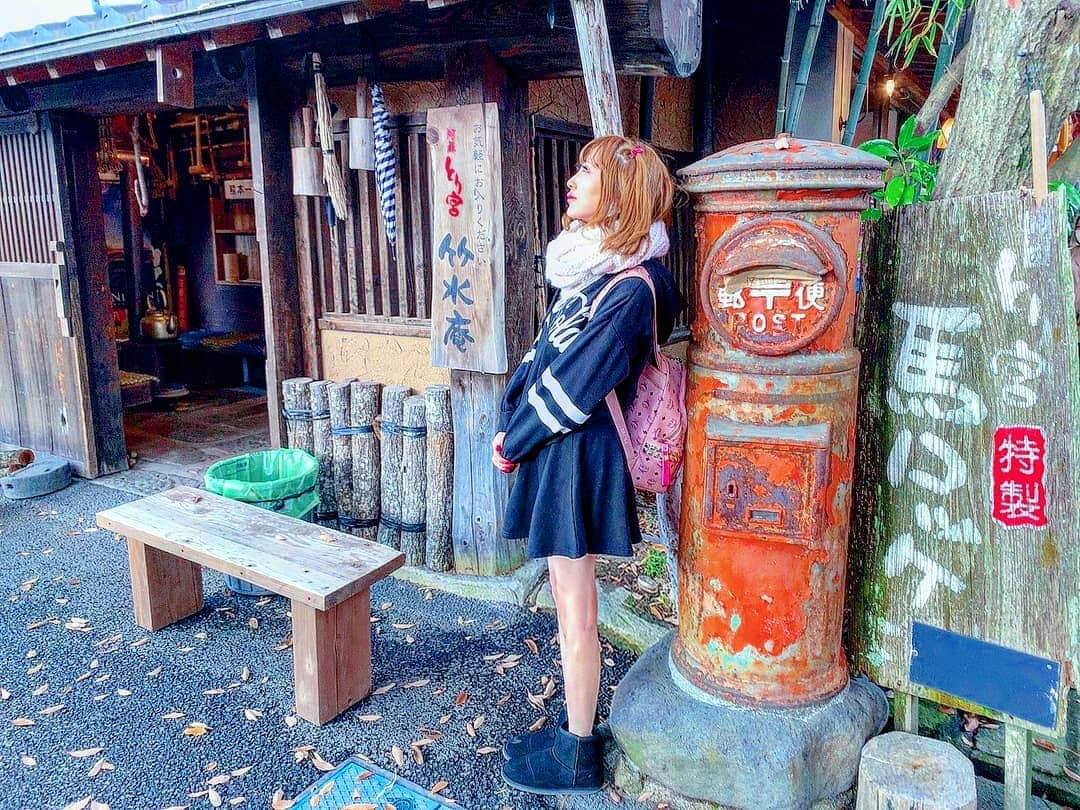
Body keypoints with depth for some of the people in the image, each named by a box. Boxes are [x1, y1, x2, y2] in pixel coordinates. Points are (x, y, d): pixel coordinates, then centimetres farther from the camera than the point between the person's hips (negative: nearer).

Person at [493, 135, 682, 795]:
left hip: (580, 458, -9)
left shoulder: (632, 288, -19)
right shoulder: (596, 270, 11)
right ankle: (576, 727, 35)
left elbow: (572, 387, -18)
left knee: (576, 615, 5)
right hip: (558, 450, 9)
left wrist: (513, 444, -7)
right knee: (570, 607, 19)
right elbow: (543, 356, 12)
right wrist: (512, 427, 3)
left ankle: (577, 754, 22)